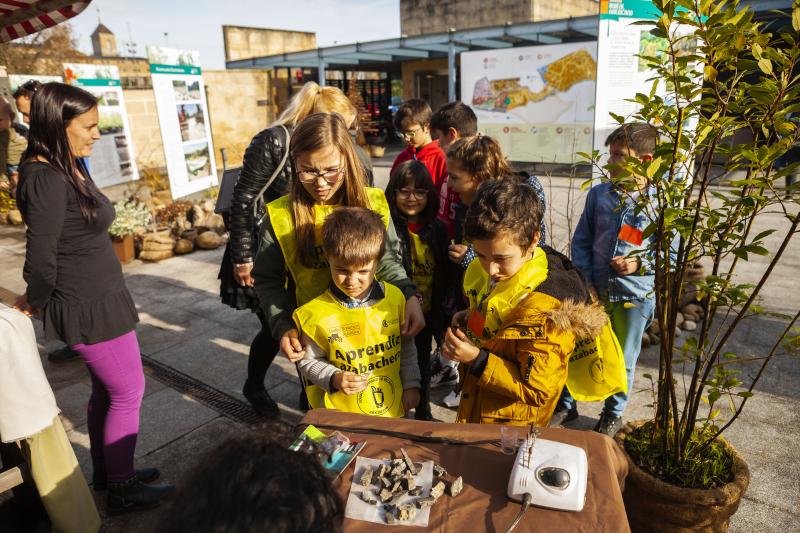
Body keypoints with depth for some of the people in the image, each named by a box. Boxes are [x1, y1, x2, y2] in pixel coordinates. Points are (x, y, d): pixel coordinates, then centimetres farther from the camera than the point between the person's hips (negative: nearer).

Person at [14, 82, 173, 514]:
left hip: (100, 299, 9)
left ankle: (105, 471, 40)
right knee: (128, 393, 5)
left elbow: (79, 236, 8)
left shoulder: (71, 168, 7)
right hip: (91, 308, -9)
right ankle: (122, 489, 23)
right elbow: (41, 257, -22)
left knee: (107, 390, 21)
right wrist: (36, 302, -4)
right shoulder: (46, 179, -22)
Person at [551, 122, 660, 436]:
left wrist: (641, 263, -19)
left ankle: (613, 414, 38)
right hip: (594, 292, 2)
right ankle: (566, 405, 34)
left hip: (635, 296, -2)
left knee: (623, 360, 14)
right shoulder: (599, 194, -1)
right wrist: (585, 281, -5)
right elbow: (581, 241, 4)